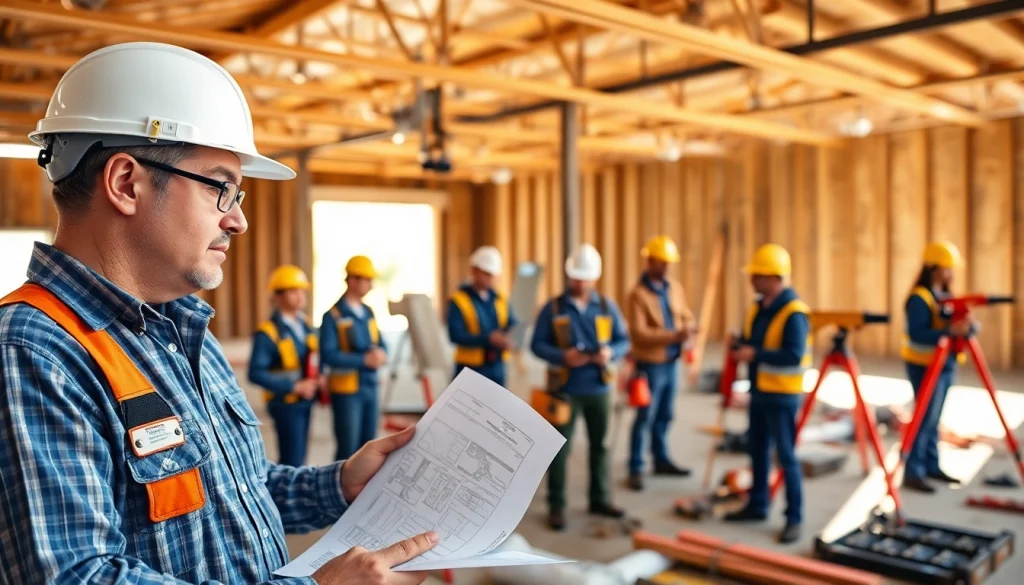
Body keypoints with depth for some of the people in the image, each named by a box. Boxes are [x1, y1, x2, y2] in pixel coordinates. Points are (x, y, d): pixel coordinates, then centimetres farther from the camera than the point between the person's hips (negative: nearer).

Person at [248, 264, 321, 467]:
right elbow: (255, 373, -21)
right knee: (293, 461, -5)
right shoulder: (267, 332, -15)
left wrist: (318, 378, 0)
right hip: (286, 403, -7)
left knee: (298, 458, 15)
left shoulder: (307, 325, 8)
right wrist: (294, 386, -21)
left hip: (305, 401, 7)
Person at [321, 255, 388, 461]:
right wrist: (364, 360, -21)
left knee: (368, 446, 12)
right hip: (346, 390, -6)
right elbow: (328, 355, -18)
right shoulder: (333, 316, -10)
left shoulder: (367, 312, 10)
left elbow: (380, 344, 14)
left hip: (370, 386, 6)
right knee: (348, 449, -3)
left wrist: (380, 354, -9)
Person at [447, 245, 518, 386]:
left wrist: (508, 337, -20)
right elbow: (456, 335, -15)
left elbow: (514, 326, 5)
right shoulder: (458, 301, -5)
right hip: (470, 370, -5)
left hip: (497, 368, 5)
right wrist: (488, 339, -26)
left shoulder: (500, 299, 11)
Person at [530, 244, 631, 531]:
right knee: (559, 448, 0)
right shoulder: (552, 309, -3)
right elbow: (537, 344, -4)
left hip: (598, 388, 3)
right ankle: (556, 505, 11)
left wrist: (610, 352, -16)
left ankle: (599, 499, 28)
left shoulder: (607, 307, 4)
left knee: (599, 445, 13)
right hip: (565, 389, -3)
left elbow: (624, 341, 6)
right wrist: (562, 356, -21)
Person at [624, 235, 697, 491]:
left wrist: (688, 326, -12)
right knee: (645, 418, -1)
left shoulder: (675, 287, 7)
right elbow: (639, 333, -21)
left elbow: (686, 315, 12)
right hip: (650, 364, -6)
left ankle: (661, 460, 30)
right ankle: (636, 469, 8)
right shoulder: (638, 294, -14)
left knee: (665, 415, 16)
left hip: (671, 361, 6)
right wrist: (674, 335, -26)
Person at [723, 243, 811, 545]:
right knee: (757, 449, 16)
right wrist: (741, 345, -3)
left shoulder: (794, 313, -19)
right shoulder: (758, 307, 8)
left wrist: (755, 355, -26)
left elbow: (794, 356, -26)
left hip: (782, 395, -9)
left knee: (786, 456, -3)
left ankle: (794, 518, 7)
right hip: (759, 390, 9)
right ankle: (757, 505, 30)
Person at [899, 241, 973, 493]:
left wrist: (968, 325, -15)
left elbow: (963, 325, 8)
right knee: (925, 417, -8)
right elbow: (917, 334, -25)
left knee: (933, 419, 12)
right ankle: (913, 472, -4)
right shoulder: (919, 299, -15)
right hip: (925, 366, -8)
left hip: (945, 365, 8)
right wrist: (949, 330, -34)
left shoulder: (946, 296, 11)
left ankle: (931, 465, 19)